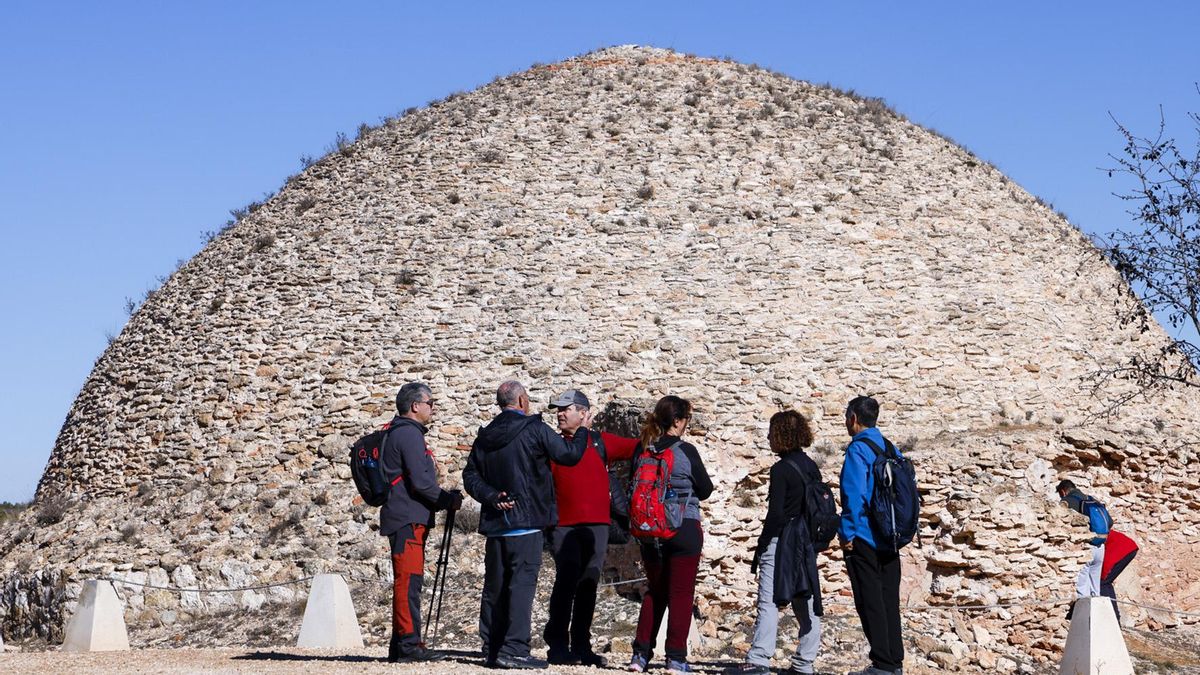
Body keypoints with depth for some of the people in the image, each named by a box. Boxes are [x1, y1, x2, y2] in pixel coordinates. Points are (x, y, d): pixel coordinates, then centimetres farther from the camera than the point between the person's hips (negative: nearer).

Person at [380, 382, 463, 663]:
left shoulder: (399, 433, 21)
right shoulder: (409, 434, -11)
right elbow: (420, 481, -18)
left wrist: (445, 497, 15)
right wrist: (449, 500, -5)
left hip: (407, 518, 11)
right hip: (409, 520, -11)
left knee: (407, 581, 12)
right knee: (409, 580, -11)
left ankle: (400, 648, 15)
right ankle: (409, 644, -12)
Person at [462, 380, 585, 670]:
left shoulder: (484, 437, 11)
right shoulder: (535, 430, -7)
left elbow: (470, 475, 7)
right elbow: (570, 454, -1)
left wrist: (490, 496, -2)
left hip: (494, 523, 6)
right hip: (526, 522, -6)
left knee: (495, 586, 11)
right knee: (522, 583, -8)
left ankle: (492, 650, 14)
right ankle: (513, 649, -15)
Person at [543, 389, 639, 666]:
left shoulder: (601, 443, 10)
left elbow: (638, 448, 11)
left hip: (597, 524, 2)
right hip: (565, 526, -2)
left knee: (588, 585, 6)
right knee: (566, 581, -10)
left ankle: (581, 647, 12)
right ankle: (557, 646, -6)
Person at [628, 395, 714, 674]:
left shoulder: (641, 450, 0)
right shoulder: (685, 451, -12)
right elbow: (706, 488, -2)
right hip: (684, 529, -4)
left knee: (654, 591, 16)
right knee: (681, 593, 3)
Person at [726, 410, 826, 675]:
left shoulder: (781, 469, -12)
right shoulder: (811, 467, 11)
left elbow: (775, 514, -16)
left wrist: (761, 545, -9)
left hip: (781, 543, -8)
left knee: (768, 602, -8)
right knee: (806, 604, 9)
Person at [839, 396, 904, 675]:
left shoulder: (858, 450, -12)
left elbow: (854, 495, -19)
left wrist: (847, 533, -12)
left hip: (863, 538, -8)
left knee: (870, 602, -3)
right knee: (889, 600, 11)